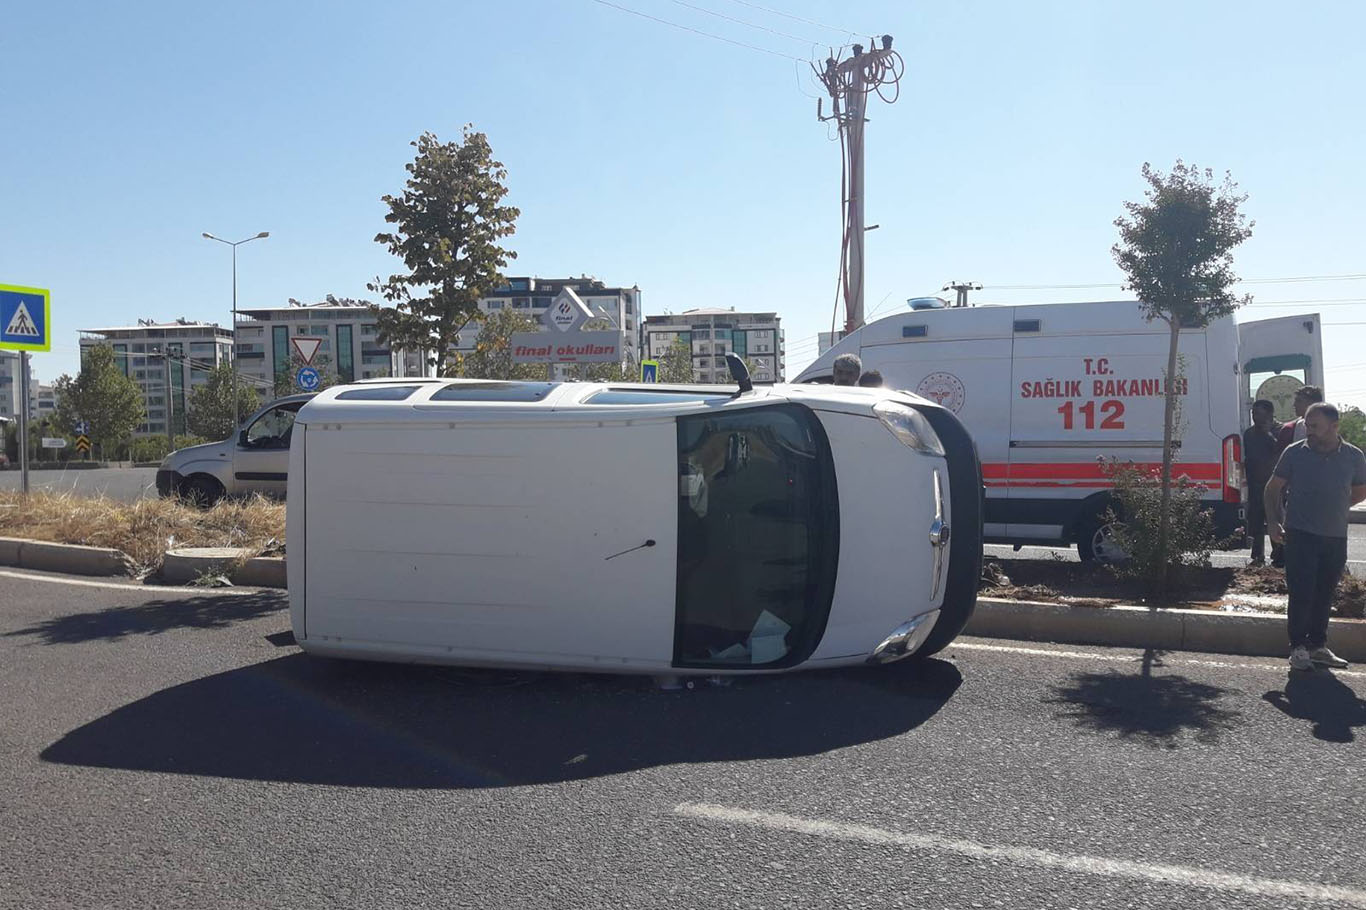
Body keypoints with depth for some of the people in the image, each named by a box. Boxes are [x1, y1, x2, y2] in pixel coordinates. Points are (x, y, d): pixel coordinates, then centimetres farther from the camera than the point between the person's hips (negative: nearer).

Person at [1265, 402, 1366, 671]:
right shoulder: (1295, 453, -4)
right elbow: (1272, 489, 5)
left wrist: (1335, 508, 9)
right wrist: (1273, 522, -2)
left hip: (1336, 537, 3)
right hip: (1300, 535, -3)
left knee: (1324, 595, 11)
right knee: (1301, 593, -5)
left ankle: (1318, 646, 22)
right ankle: (1298, 648, 3)